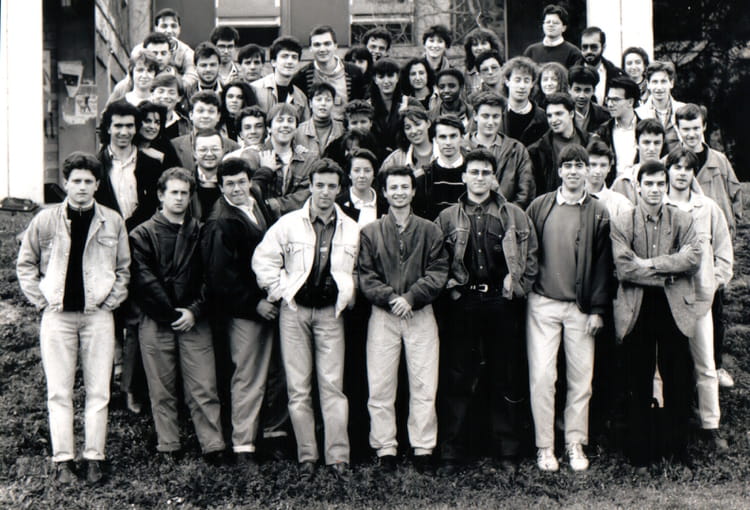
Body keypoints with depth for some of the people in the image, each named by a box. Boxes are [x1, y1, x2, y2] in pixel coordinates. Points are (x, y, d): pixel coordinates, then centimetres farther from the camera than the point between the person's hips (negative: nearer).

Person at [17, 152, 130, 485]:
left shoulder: (113, 222, 3)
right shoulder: (45, 220, 1)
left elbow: (124, 269, 10)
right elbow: (25, 264, 9)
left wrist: (111, 301, 0)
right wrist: (41, 301, 0)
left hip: (98, 315, 0)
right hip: (57, 315, 0)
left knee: (98, 391, 1)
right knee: (59, 392, 2)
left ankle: (94, 458, 8)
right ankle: (63, 460, 8)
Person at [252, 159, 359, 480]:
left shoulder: (352, 229, 5)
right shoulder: (289, 223, -1)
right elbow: (262, 260, 3)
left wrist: (347, 296, 4)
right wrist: (282, 292, -1)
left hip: (330, 312, 0)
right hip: (294, 311, 0)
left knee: (332, 385, -4)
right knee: (298, 387, 2)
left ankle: (338, 456, 1)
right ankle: (306, 456, 9)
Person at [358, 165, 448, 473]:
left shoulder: (430, 232, 8)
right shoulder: (370, 233, 8)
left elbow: (438, 272, 0)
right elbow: (366, 276, 2)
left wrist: (411, 297, -13)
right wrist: (390, 298, -14)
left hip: (421, 314, 0)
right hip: (382, 315, 0)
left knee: (424, 386, 1)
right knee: (380, 387, 1)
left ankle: (423, 448, 9)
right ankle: (385, 448, 9)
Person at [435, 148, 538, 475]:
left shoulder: (514, 215, 8)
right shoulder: (447, 218, 9)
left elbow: (531, 256, 8)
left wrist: (518, 286, -1)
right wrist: (449, 284, -2)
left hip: (502, 303, 0)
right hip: (463, 304, 0)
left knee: (506, 380, 4)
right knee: (458, 380, 2)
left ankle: (507, 452, 14)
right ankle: (452, 453, 9)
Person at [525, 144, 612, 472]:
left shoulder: (598, 213, 5)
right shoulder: (540, 206, 5)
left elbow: (603, 263, 4)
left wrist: (598, 309, -1)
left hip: (581, 307, 1)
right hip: (542, 303, 0)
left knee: (581, 377, 4)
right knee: (541, 376, -3)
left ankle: (575, 443, 16)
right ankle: (544, 447, 6)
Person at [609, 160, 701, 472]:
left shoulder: (682, 220, 7)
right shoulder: (621, 223, 1)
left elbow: (694, 257, -8)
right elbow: (624, 268, -11)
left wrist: (651, 263, -14)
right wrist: (669, 273, -12)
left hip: (675, 310, 1)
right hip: (637, 312, -1)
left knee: (678, 384, 7)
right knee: (638, 387, 6)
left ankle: (680, 451, 21)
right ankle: (640, 456, 16)